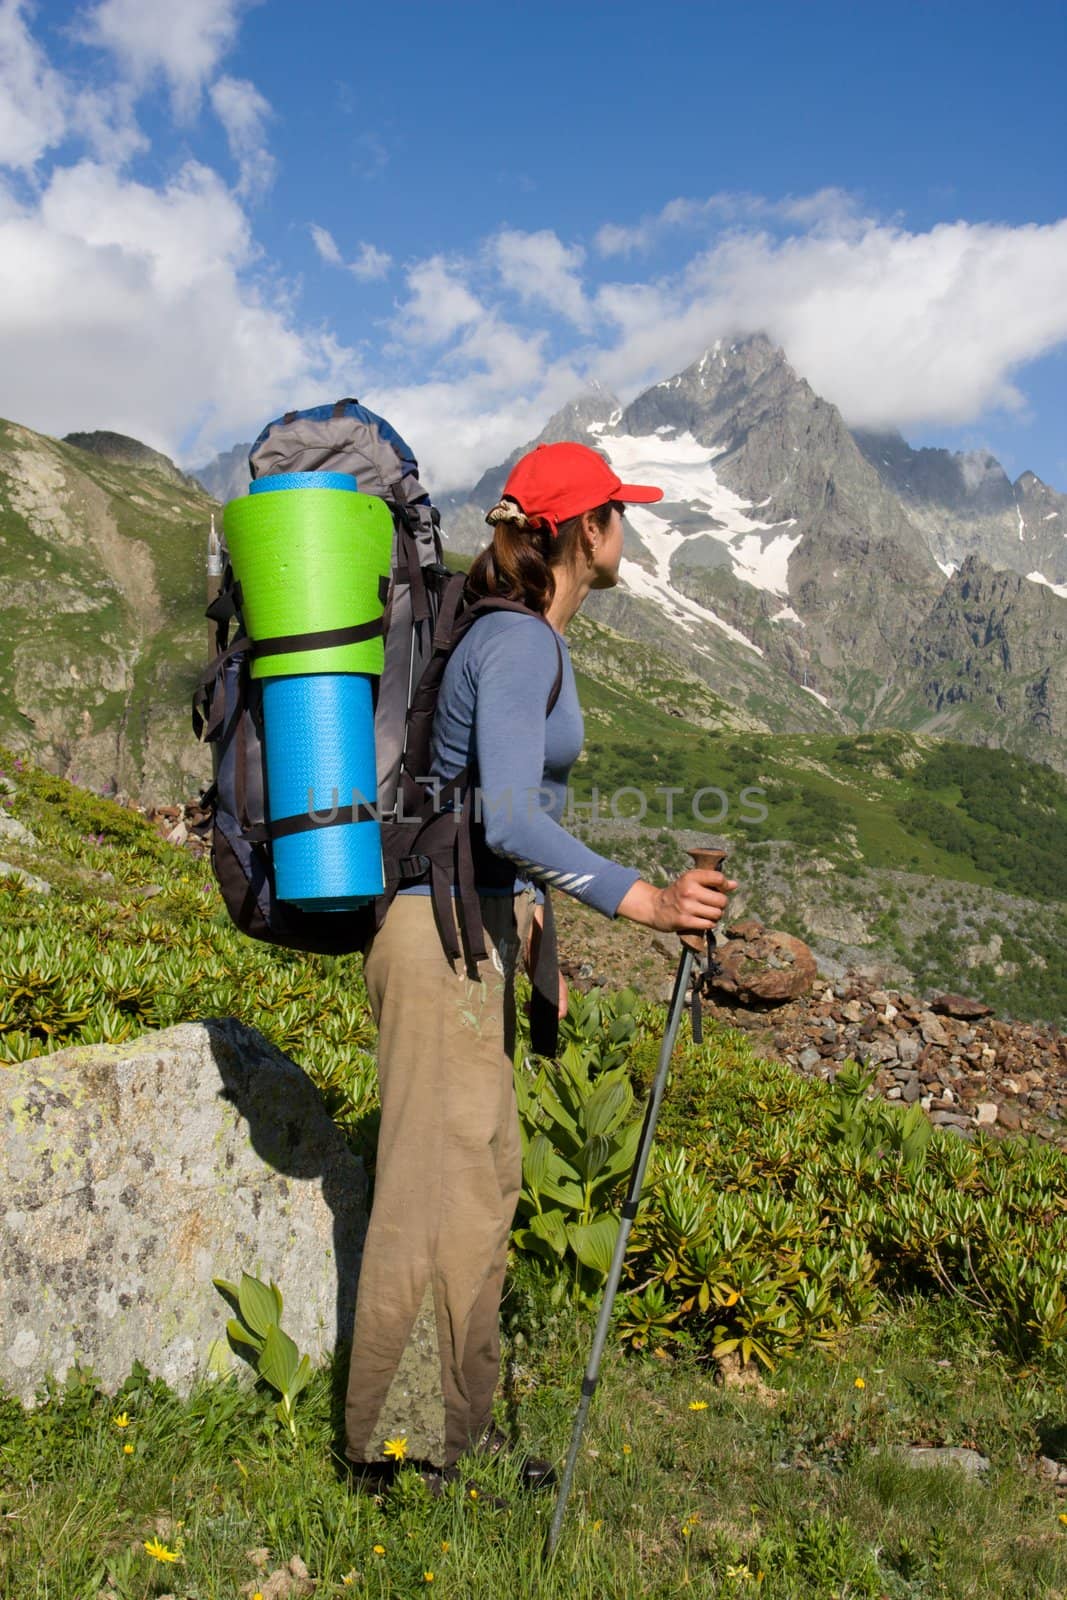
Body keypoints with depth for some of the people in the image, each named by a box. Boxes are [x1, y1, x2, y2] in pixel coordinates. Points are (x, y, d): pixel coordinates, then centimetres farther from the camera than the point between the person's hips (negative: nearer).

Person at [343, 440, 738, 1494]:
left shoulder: (525, 638, 15)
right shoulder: (521, 645, -16)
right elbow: (510, 819, -28)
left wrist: (530, 934, 24)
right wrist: (642, 901, -32)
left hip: (473, 934, 10)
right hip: (445, 939, -10)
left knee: (481, 1179, 15)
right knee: (440, 1189, -2)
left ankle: (455, 1430, 28)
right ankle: (399, 1445, 14)